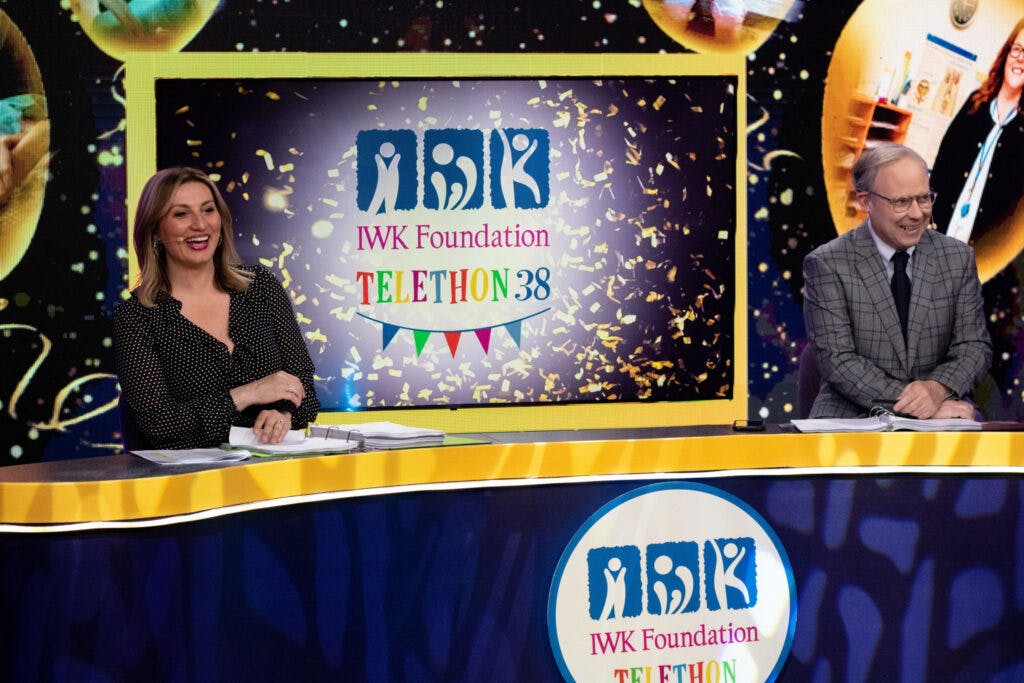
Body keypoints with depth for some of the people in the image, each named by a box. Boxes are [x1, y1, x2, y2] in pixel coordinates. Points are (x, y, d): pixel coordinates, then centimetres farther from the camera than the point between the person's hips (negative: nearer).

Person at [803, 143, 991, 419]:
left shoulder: (958, 258, 9)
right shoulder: (826, 265, -4)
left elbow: (974, 345, 7)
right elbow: (838, 362, -10)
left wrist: (937, 389, -15)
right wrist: (909, 402, -21)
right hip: (852, 416, -2)